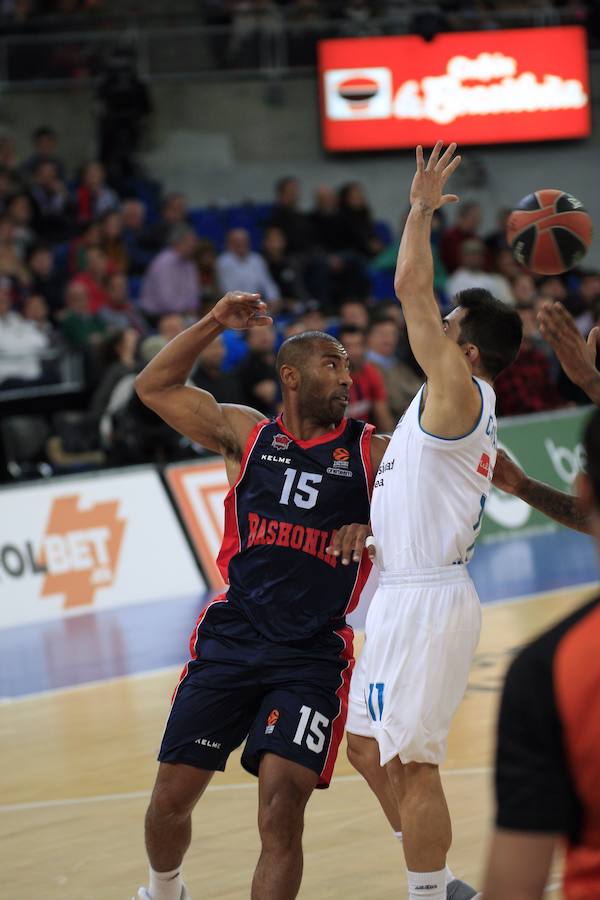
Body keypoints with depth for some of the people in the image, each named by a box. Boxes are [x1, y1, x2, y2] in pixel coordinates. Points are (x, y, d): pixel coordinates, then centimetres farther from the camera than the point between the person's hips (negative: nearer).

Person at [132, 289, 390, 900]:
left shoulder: (369, 454, 5)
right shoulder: (246, 435, 9)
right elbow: (154, 387, 12)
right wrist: (214, 324, 3)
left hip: (312, 656, -2)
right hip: (231, 638, 2)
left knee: (282, 808, -15)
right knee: (172, 797, 5)